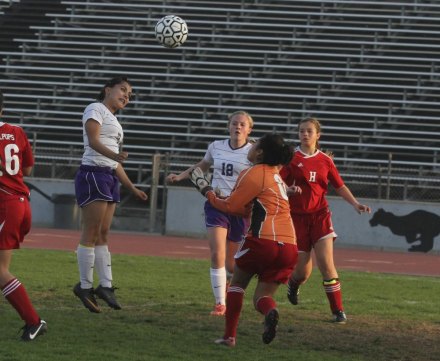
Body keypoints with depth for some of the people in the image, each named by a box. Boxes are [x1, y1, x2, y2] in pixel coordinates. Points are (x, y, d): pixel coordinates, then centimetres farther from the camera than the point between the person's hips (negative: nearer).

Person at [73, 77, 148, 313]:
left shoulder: (113, 121, 24)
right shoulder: (96, 109, -2)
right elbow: (93, 141, -19)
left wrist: (133, 189, 25)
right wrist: (114, 155, -36)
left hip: (110, 178, 9)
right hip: (93, 174, -9)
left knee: (103, 235, 7)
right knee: (91, 233, -8)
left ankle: (105, 285, 6)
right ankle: (85, 286, -5)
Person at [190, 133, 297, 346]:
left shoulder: (255, 173, -2)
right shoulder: (275, 175, 23)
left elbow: (231, 206, -2)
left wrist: (207, 192, 12)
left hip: (263, 239, -6)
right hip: (288, 246, 6)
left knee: (237, 283, 17)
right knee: (262, 295, 12)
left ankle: (229, 335, 8)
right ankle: (269, 311, -25)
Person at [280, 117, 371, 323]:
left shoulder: (325, 160, 7)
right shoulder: (291, 157, -2)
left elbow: (339, 186, 13)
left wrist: (355, 203, -1)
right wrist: (289, 189, -29)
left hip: (320, 215, 1)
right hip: (297, 217, -1)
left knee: (326, 264, -13)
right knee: (303, 271, 0)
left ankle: (338, 310, -7)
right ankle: (293, 284, 38)